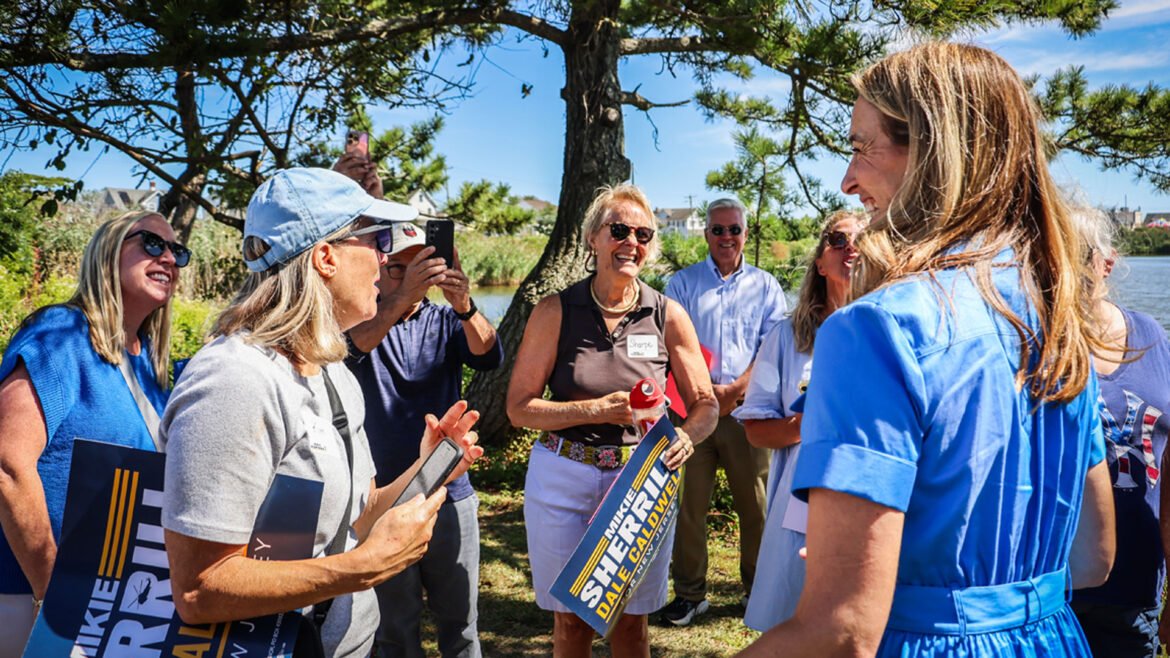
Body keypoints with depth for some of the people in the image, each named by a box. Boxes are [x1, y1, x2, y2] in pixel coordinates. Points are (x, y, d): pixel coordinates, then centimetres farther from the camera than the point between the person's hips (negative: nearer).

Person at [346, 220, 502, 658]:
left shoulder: (446, 321, 4)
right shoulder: (364, 321, -2)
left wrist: (464, 306, -35)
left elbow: (489, 357, -15)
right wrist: (402, 298, -42)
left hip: (450, 494, 2)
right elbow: (351, 346, -26)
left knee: (459, 621, 11)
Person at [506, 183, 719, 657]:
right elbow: (519, 408, -7)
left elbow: (705, 404, 1)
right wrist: (597, 410, -19)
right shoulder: (556, 312, -7)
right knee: (571, 618, 14)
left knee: (630, 620, 14)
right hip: (565, 480, -1)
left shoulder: (668, 316, -3)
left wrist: (688, 436, -21)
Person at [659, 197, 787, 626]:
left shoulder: (765, 286, 11)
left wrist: (734, 390, -11)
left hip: (746, 407, 0)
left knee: (754, 502, 5)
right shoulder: (682, 283, 10)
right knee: (688, 503, 3)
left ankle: (758, 588, 21)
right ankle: (689, 593, 14)